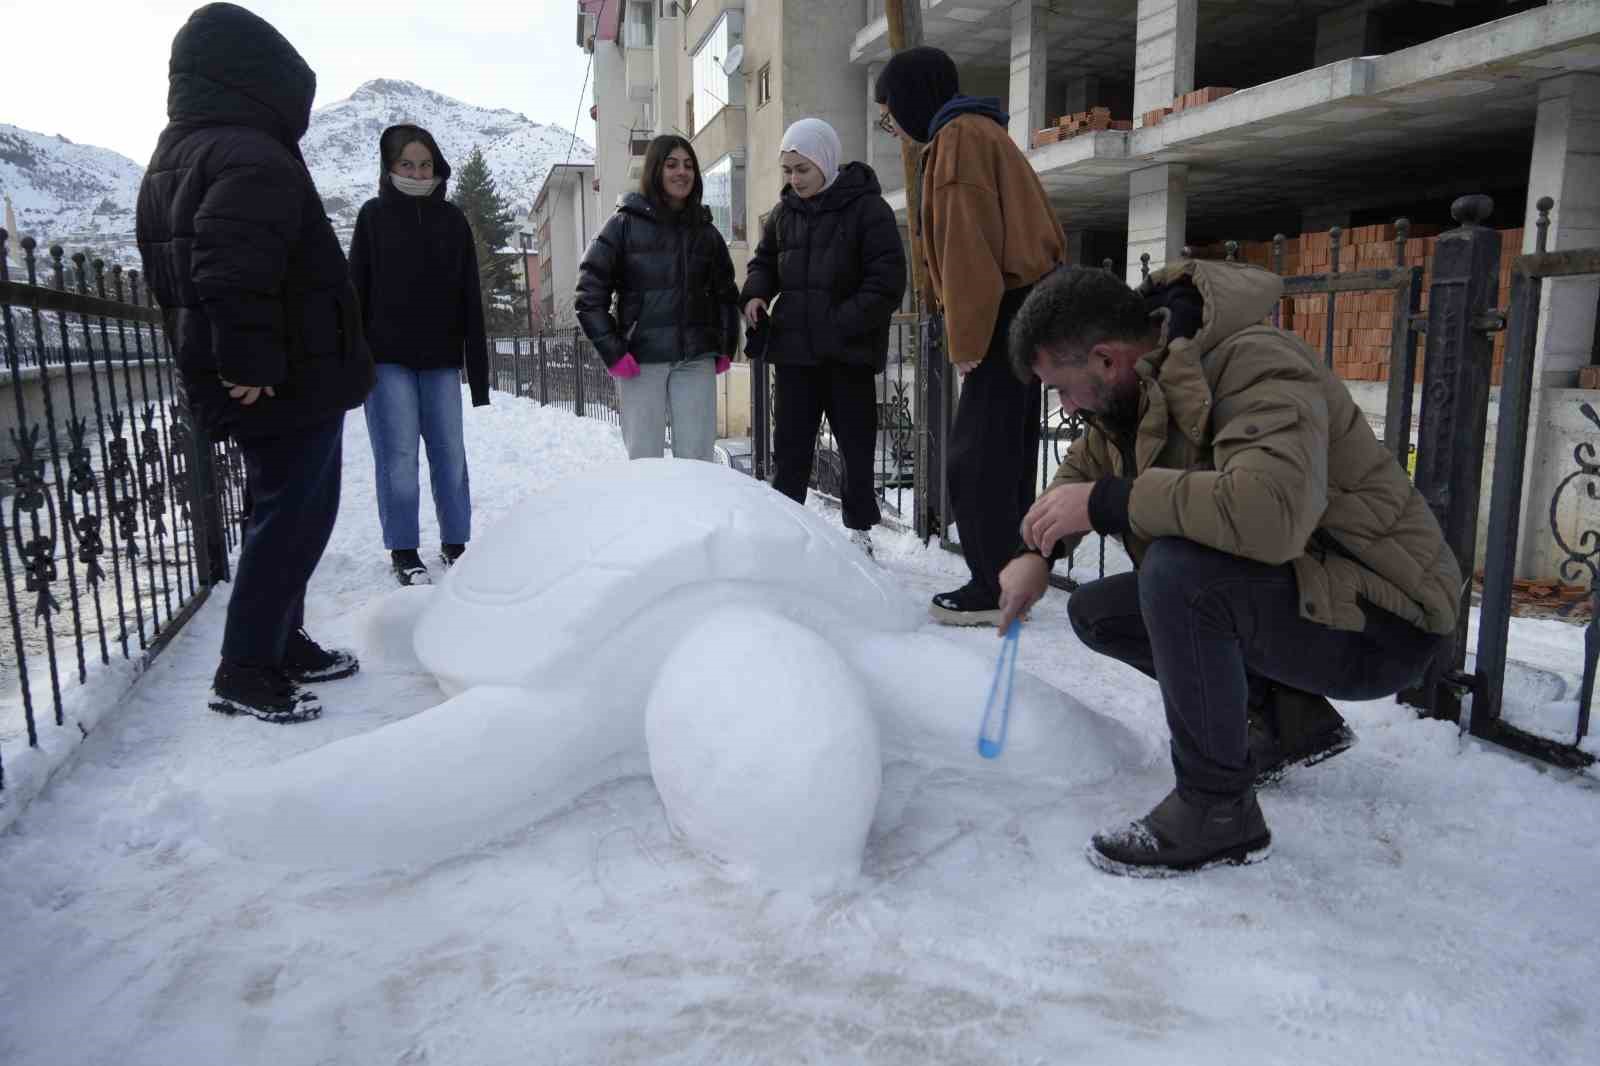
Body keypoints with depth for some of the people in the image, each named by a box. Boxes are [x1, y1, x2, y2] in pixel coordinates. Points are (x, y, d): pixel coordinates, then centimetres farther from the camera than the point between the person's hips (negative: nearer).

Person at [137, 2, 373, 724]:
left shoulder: (169, 161, 18)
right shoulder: (253, 158, -16)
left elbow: (170, 279, 22)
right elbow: (234, 272, -31)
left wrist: (221, 366, 22)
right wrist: (251, 363, -26)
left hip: (242, 389, 10)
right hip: (293, 386, -10)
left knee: (281, 517, 18)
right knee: (290, 522, -2)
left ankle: (284, 647, 28)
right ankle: (245, 672, 5)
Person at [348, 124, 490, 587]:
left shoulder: (452, 219, 7)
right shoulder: (374, 215, 3)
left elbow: (470, 299, 5)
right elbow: (357, 290, 1)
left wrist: (478, 369, 1)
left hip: (441, 360, 2)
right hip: (388, 358, -2)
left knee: (450, 454, 5)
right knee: (398, 457, 0)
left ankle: (455, 544, 17)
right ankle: (403, 551, 10)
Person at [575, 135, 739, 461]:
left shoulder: (706, 232, 13)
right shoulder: (625, 224, 2)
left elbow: (726, 293, 22)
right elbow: (590, 293, -1)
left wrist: (725, 348, 11)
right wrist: (612, 351, -8)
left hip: (696, 361, 3)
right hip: (641, 362, -3)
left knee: (698, 460, 1)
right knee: (645, 460, -1)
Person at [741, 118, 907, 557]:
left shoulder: (867, 207, -7)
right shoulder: (785, 211, 9)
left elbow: (887, 278, -12)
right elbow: (765, 260, 22)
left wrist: (845, 322, -20)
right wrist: (755, 293, 1)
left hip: (849, 350, -4)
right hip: (794, 347, 5)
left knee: (856, 444, 7)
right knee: (790, 444, 8)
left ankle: (860, 528, 19)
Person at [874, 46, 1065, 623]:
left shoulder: (958, 136, -8)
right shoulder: (985, 132, 22)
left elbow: (967, 245, -18)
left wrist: (966, 339, -16)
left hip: (1007, 314, -10)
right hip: (1030, 306, 10)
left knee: (977, 456, -8)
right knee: (1007, 451, 12)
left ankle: (995, 588, -4)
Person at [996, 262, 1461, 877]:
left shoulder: (1256, 366, -25)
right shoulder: (1140, 383, 1)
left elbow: (1272, 508, -43)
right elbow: (1084, 466, 19)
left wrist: (1104, 503, -33)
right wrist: (1039, 551, 2)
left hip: (1380, 624, -9)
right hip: (1286, 593, 9)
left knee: (1176, 571, -33)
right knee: (1096, 613, 4)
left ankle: (1217, 809, -15)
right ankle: (1293, 719, 13)